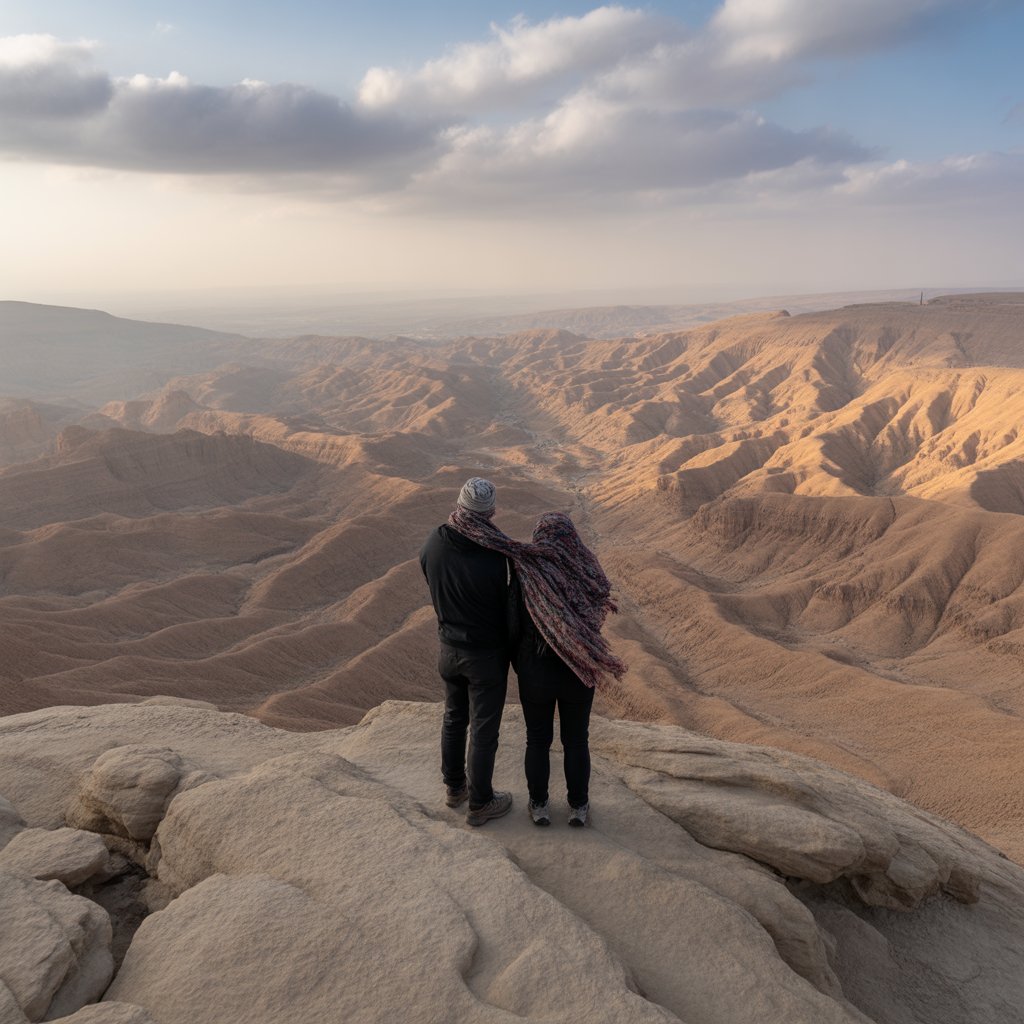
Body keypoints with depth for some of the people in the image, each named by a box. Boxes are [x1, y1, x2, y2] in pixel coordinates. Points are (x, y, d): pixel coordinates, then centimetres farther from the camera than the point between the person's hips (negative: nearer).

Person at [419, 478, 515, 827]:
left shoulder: (434, 542, -14)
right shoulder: (495, 559, -29)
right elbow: (506, 608, -13)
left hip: (449, 648, 5)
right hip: (486, 654, -5)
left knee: (454, 717, 25)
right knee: (484, 730, 11)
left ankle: (454, 786, 42)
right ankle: (479, 803, 27)